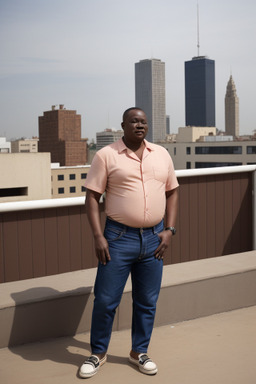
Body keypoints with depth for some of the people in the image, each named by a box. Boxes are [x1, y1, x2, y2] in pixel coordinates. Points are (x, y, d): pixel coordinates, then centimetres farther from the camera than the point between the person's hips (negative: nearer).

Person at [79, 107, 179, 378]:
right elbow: (92, 196, -5)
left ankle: (139, 352, 31)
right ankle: (98, 353, 25)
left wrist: (169, 229, 2)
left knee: (147, 302, 12)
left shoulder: (161, 154, 8)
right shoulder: (106, 155, -4)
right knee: (105, 300, 4)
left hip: (154, 238, 4)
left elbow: (172, 192, 12)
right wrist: (98, 236, -12)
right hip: (119, 237, -3)